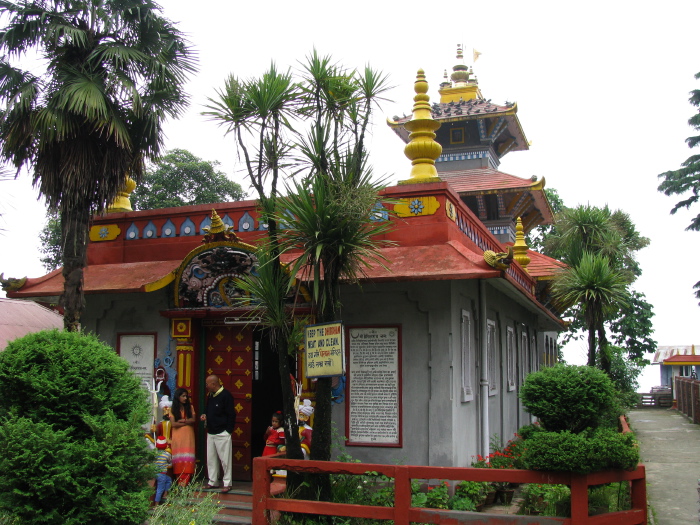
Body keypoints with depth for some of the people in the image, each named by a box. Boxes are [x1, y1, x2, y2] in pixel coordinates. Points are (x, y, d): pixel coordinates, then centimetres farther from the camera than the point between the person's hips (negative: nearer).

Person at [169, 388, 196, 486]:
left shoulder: (190, 407, 9)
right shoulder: (173, 409, 5)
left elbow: (193, 420, -3)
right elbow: (173, 424, -6)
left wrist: (182, 420, -10)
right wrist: (187, 422, -6)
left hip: (188, 437, 1)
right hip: (177, 437, -1)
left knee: (187, 459, -8)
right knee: (179, 459, -5)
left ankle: (185, 482, -9)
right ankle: (179, 482, -3)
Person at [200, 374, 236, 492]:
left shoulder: (226, 395, -13)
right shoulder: (210, 396, 12)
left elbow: (231, 415, -14)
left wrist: (228, 431, -15)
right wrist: (204, 415, 5)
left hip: (222, 434, -9)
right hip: (210, 433, 9)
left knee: (225, 459, -3)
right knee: (211, 459, 13)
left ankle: (227, 483, 4)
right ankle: (212, 482, 23)